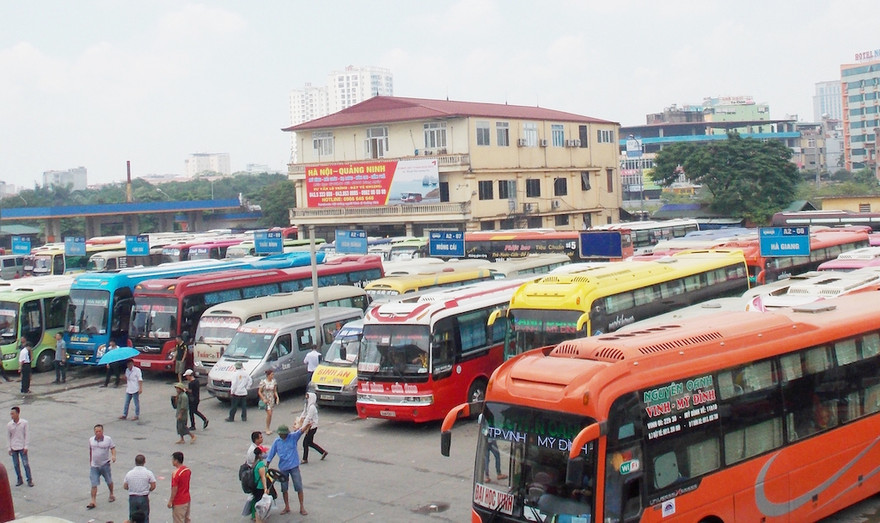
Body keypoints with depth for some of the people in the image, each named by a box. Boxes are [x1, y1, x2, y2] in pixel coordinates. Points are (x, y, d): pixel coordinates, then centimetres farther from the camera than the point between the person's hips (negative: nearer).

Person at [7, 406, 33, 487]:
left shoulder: (24, 423, -10)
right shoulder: (9, 425, -5)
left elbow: (27, 435, -4)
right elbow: (8, 437, 4)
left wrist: (26, 446, -6)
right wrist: (9, 448, 2)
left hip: (22, 447, -2)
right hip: (13, 448, 2)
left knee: (26, 464, 0)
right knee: (16, 465, 9)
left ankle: (29, 480, 10)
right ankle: (19, 479, 23)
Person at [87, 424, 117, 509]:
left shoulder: (108, 439, -7)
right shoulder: (91, 440, 2)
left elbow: (112, 448, -6)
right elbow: (90, 450, 15)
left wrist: (113, 456, -25)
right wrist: (90, 461, 21)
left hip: (105, 464, -1)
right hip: (94, 466, 1)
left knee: (109, 481, 15)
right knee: (94, 484, -6)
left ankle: (111, 495, 39)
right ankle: (93, 502, -3)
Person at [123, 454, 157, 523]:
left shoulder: (129, 473, -4)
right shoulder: (148, 473, -10)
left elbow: (125, 487, 3)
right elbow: (153, 486, -8)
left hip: (132, 498, 2)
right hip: (144, 498, -2)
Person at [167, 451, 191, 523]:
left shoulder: (176, 473, -24)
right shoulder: (187, 469, 0)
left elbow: (174, 489, -21)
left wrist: (170, 501, -12)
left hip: (179, 502, -8)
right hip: (187, 499, 8)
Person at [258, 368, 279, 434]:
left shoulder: (274, 382, 3)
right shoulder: (263, 382, -12)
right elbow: (259, 392, -8)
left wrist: (277, 397, -5)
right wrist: (263, 399, -17)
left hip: (272, 399, 5)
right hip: (266, 400, -5)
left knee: (270, 414, 7)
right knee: (269, 413, -13)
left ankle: (269, 428, 16)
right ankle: (267, 429, -1)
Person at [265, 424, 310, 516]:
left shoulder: (293, 437, -7)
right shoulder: (276, 442, -2)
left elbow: (301, 431, -25)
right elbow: (270, 455, 3)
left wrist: (307, 425, -45)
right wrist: (266, 467, 2)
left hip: (294, 466, -2)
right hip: (283, 468, 2)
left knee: (299, 487, 0)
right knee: (284, 488, 11)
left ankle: (302, 507, 11)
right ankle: (287, 507, 26)